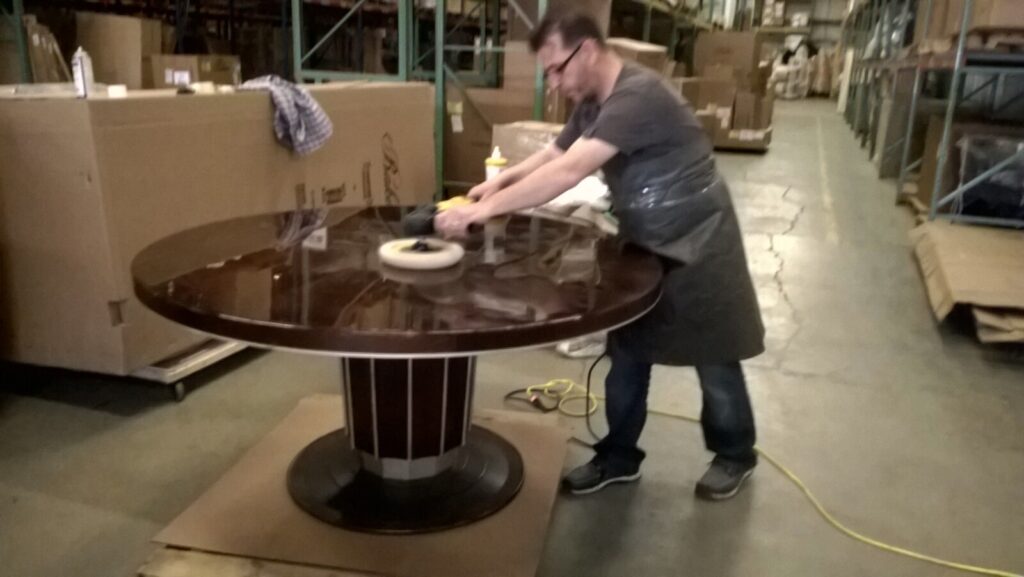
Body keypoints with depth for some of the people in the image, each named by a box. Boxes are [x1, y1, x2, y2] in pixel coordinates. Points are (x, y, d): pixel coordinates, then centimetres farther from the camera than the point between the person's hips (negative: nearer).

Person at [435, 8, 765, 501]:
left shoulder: (638, 96, -29)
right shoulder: (593, 103, 2)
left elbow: (568, 172, -38)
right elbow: (551, 156, 8)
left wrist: (484, 209, -38)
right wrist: (499, 182, -13)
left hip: (697, 245, -8)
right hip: (642, 246, 8)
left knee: (713, 360, 8)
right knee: (626, 355, 11)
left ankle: (734, 455, 31)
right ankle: (619, 457, 27)